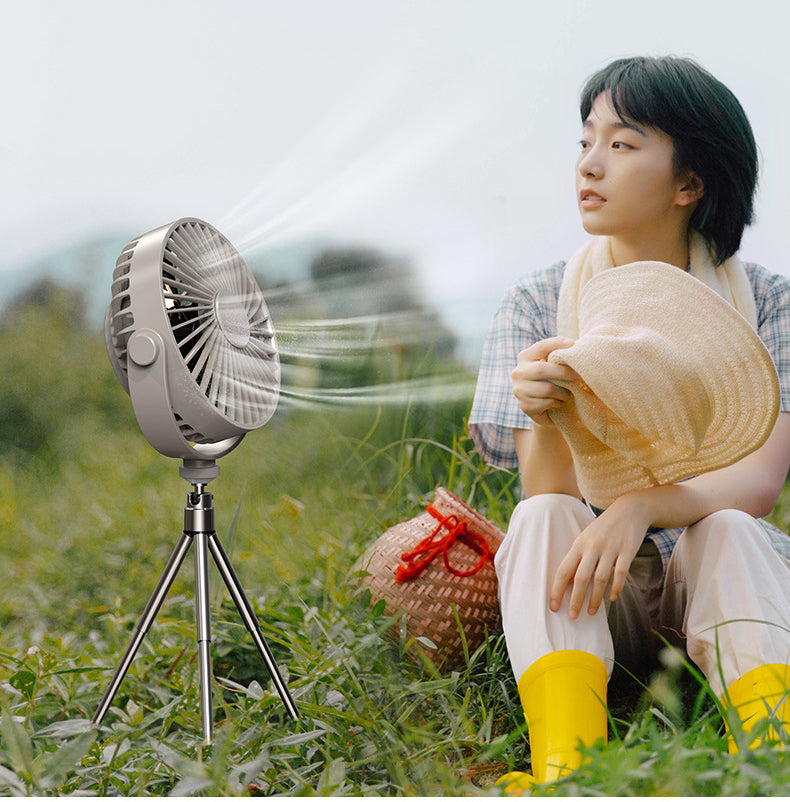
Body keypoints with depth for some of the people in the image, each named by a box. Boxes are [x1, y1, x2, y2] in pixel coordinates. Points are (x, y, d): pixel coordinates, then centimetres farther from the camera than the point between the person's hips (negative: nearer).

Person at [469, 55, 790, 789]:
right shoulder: (540, 303, -1)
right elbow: (545, 497, -10)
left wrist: (640, 506, -34)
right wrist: (547, 417, -34)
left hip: (719, 578, 0)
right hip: (585, 594, 1)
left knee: (729, 529, -32)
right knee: (542, 521, -30)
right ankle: (565, 774, -45)